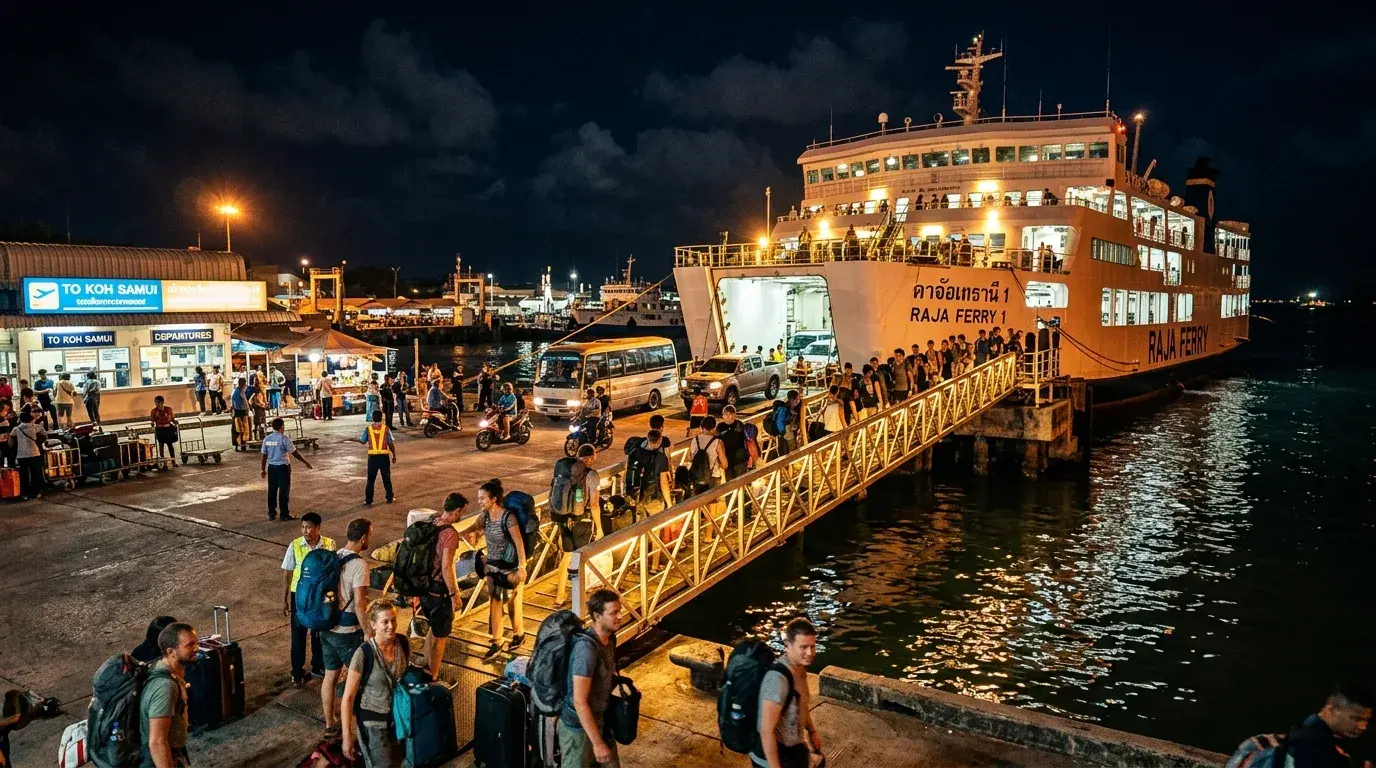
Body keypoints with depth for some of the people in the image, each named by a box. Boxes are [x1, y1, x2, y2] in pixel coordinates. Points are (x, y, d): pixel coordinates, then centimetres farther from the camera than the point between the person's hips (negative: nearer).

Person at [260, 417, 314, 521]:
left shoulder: (267, 439, 2)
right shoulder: (284, 438, -13)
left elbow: (264, 455, 7)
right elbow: (294, 453, -12)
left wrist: (264, 469, 17)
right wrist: (306, 462, -4)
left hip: (271, 467, 5)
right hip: (283, 467, -5)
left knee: (272, 491, 12)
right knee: (284, 491, 2)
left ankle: (271, 514, 18)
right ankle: (284, 514, 7)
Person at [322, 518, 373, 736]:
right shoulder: (358, 564, -22)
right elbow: (359, 604, -24)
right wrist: (368, 632, -15)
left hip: (327, 627, 7)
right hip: (348, 631, -7)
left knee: (330, 676, 17)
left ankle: (330, 722, 29)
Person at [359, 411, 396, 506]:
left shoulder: (368, 429, -1)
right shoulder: (386, 428, -3)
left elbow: (362, 441, 8)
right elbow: (391, 443, -3)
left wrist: (358, 438, 31)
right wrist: (394, 455, 6)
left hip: (373, 456, 0)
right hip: (384, 456, 0)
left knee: (371, 479, 6)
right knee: (386, 478, 13)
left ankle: (368, 500, 5)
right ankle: (390, 498, 20)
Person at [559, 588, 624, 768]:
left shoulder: (609, 638, -3)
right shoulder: (586, 648, -30)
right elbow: (579, 701, -28)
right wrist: (597, 743, -25)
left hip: (600, 721, 8)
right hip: (578, 727, -8)